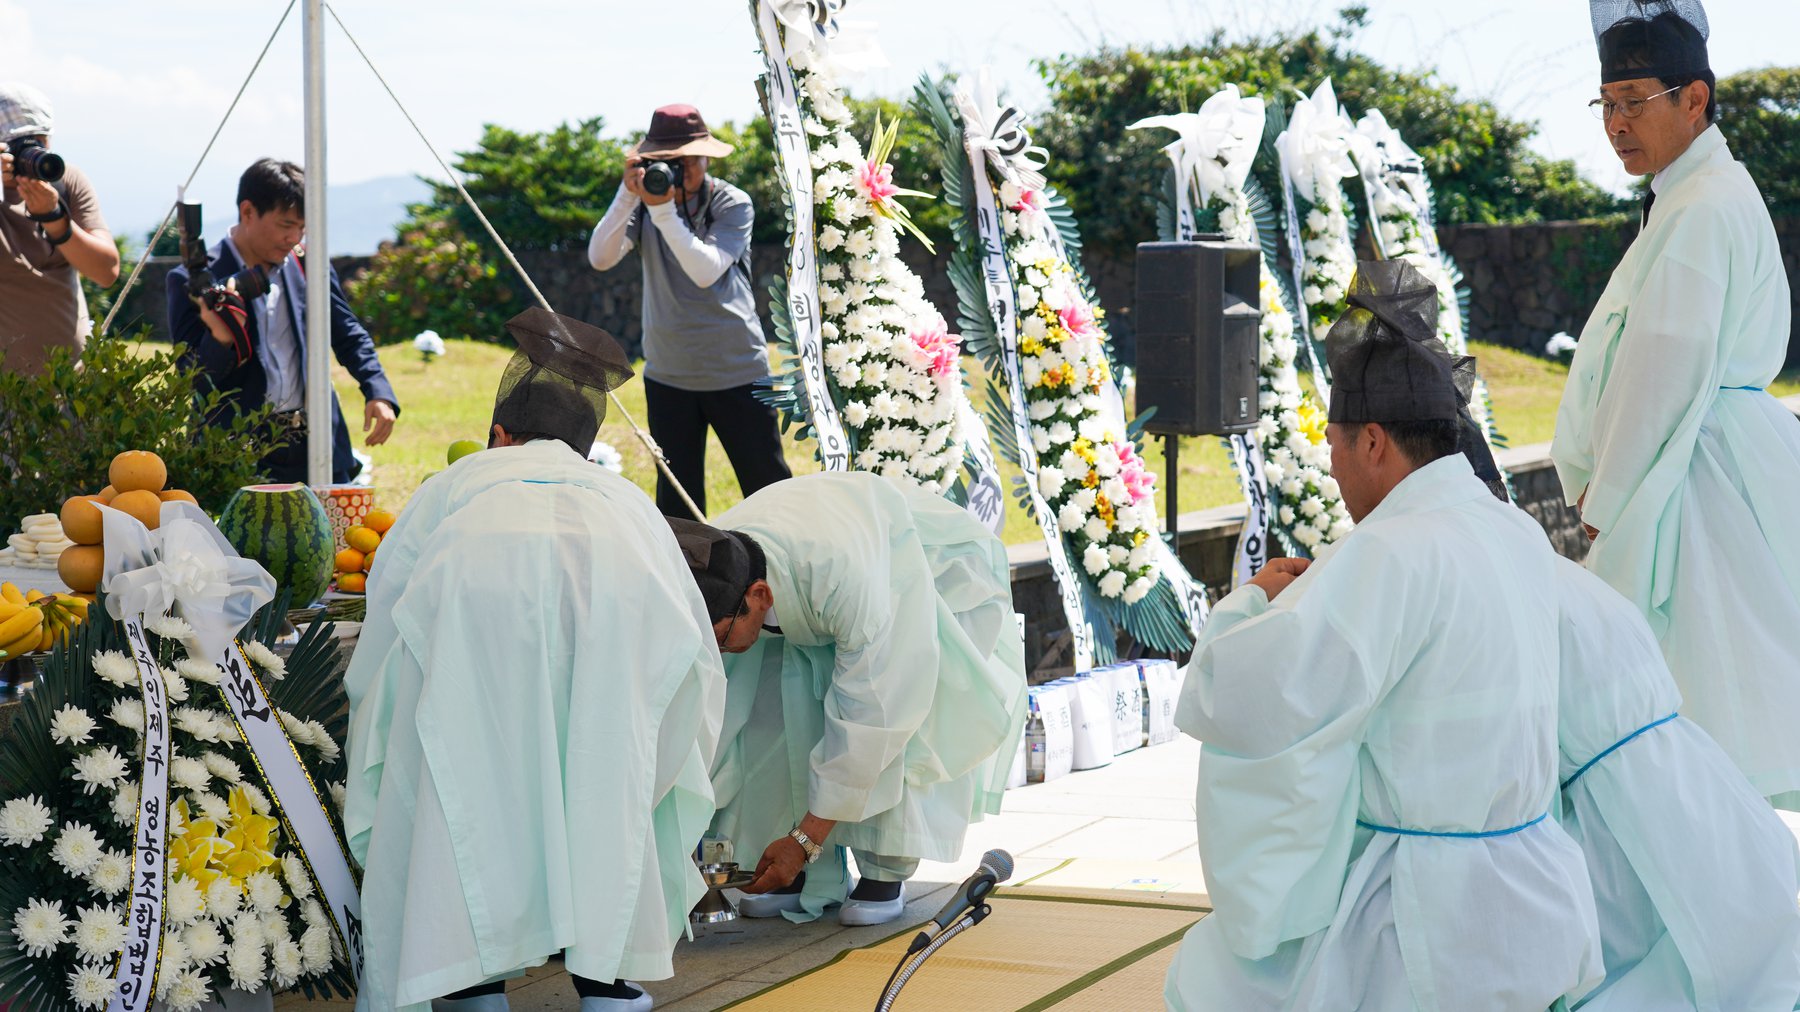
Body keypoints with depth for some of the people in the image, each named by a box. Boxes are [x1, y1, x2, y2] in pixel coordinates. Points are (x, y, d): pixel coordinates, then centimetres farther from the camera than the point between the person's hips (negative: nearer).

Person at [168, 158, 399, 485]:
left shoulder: (307, 265, 10)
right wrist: (221, 339, -25)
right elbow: (192, 381, -5)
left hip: (316, 448, 4)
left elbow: (348, 335, 18)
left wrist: (378, 392, 1)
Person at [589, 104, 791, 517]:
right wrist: (629, 194, -21)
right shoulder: (642, 204, 3)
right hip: (668, 375, 2)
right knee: (677, 500, 6)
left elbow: (706, 270, -20)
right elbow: (600, 258, -11)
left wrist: (663, 210, -26)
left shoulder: (733, 204, -6)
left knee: (768, 488, 4)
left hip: (737, 372, -2)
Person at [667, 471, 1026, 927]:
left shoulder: (845, 577, -46)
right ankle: (814, 878, -6)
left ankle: (886, 875, -11)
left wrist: (806, 839, -34)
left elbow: (866, 717, -39)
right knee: (776, 701, -17)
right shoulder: (709, 574, -28)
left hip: (944, 577, -5)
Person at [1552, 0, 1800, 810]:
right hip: (1694, 463, 10)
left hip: (1706, 471, -10)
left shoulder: (1703, 211, -18)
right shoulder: (1687, 196, 16)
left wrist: (1609, 503, -12)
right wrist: (1602, 484, 14)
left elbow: (1668, 375, -20)